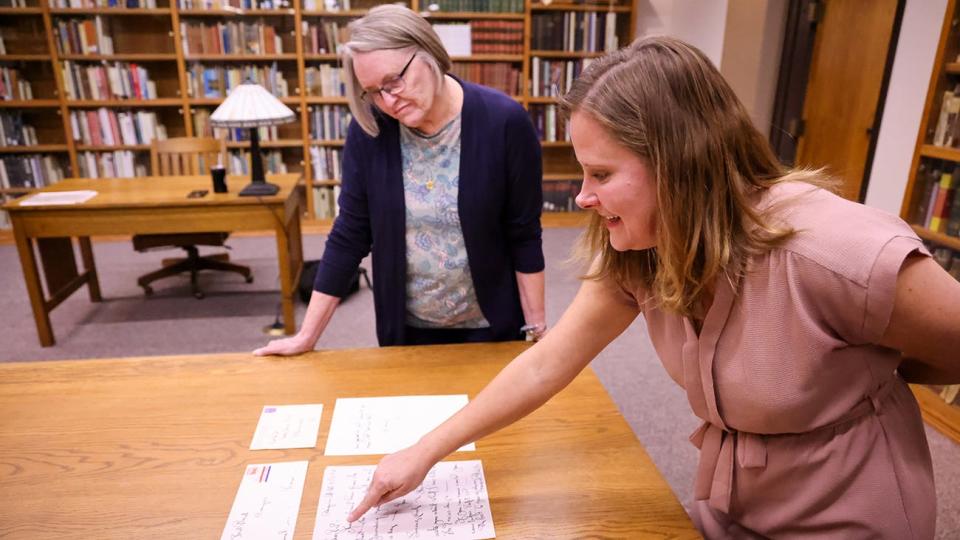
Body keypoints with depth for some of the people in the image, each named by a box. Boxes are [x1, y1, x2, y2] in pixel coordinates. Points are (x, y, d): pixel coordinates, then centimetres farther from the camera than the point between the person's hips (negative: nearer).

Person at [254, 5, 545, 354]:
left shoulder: (504, 123, -18)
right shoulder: (368, 128, -11)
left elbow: (524, 236, -11)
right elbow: (349, 234, -6)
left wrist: (538, 328, -7)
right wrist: (307, 335, -4)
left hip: (489, 326, -1)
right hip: (405, 327, 2)